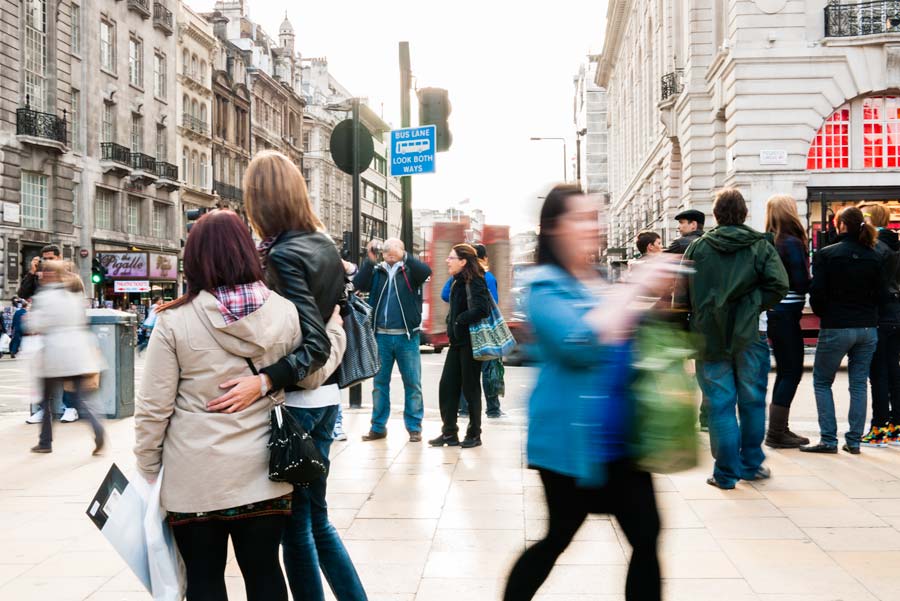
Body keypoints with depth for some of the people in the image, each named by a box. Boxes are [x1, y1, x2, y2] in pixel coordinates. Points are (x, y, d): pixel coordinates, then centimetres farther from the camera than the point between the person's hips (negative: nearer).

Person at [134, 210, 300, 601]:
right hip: (262, 474, 2)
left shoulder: (175, 321, -11)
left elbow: (153, 408, -8)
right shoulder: (285, 312, -6)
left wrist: (147, 472, 5)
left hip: (195, 479, -2)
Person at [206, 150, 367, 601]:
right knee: (316, 516, 17)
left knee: (295, 520, 4)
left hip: (295, 400, -8)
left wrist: (262, 382, -34)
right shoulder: (323, 243, 7)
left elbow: (314, 344, -23)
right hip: (325, 395, 8)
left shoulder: (283, 255, -18)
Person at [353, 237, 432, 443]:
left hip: (406, 336, -2)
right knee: (379, 383, 8)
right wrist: (370, 261, -16)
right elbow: (358, 285, -6)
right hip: (381, 335, 3)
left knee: (412, 383, 3)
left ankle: (414, 427, 10)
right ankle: (378, 427, 16)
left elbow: (426, 272, -18)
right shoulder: (376, 271, 9)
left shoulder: (410, 270, 2)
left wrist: (403, 256, -27)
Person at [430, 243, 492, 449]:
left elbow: (481, 309, -26)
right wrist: (451, 324, 7)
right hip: (457, 341, 9)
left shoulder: (474, 282, -14)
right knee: (447, 386, 7)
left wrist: (460, 320, -16)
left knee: (470, 388, 1)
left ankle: (474, 435, 12)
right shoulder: (458, 282, 13)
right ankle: (449, 433, 15)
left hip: (470, 342, -9)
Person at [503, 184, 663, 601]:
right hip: (573, 438, -7)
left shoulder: (599, 283, 12)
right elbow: (580, 341, -27)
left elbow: (629, 338, 24)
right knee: (558, 537, 6)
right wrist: (633, 290, -22)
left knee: (646, 537, 6)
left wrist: (656, 300, 7)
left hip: (620, 435, 7)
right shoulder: (547, 285, -11)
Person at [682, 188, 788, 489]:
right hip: (749, 336, 0)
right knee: (752, 401, 13)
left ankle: (726, 473, 6)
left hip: (710, 338, 0)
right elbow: (778, 284, -11)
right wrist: (757, 307, 2)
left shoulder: (697, 247, 1)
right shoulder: (761, 246, -1)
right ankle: (751, 465, 23)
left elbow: (682, 292, 2)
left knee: (720, 405, 3)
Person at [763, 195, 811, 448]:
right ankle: (776, 433, 1)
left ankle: (778, 429, 20)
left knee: (784, 371, 16)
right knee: (792, 372, -1)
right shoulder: (793, 243, -14)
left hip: (772, 312, 8)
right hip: (787, 314, -8)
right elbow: (802, 283, -16)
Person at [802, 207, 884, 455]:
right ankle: (854, 441, 10)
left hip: (835, 328, -4)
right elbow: (880, 294, 5)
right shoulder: (873, 257, 3)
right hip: (868, 327, 4)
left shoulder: (826, 255, -9)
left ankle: (828, 439, 3)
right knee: (858, 384, 10)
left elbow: (816, 293, -10)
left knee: (822, 382, 9)